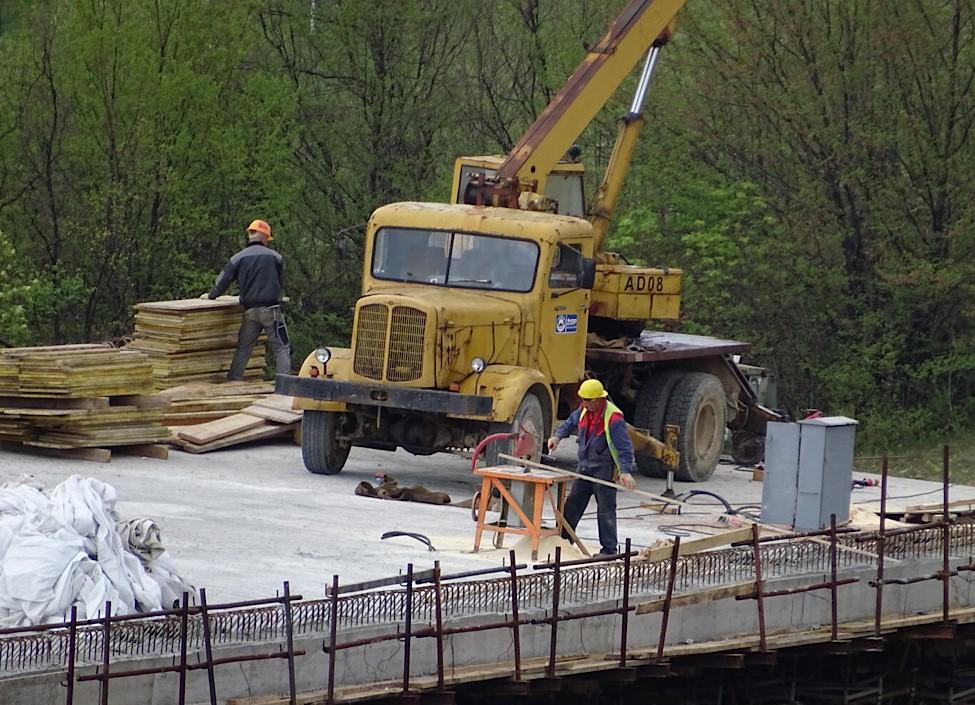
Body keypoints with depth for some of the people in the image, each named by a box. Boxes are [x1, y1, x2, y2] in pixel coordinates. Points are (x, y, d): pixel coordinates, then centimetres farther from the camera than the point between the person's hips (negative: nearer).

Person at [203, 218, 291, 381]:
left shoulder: (238, 258, 4)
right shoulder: (275, 257, 2)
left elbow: (223, 281, 7)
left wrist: (211, 295, 26)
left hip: (250, 311, 2)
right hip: (271, 309, -2)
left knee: (243, 348, 11)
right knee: (281, 348, 0)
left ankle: (233, 381, 9)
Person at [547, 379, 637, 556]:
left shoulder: (613, 418, -22)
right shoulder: (585, 410, 2)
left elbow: (624, 446, -25)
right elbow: (571, 423, 21)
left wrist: (625, 471, -34)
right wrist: (558, 436, 3)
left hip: (604, 470, -8)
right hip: (585, 467, 8)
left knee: (605, 509, -4)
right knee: (573, 504, 14)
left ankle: (609, 549, 3)